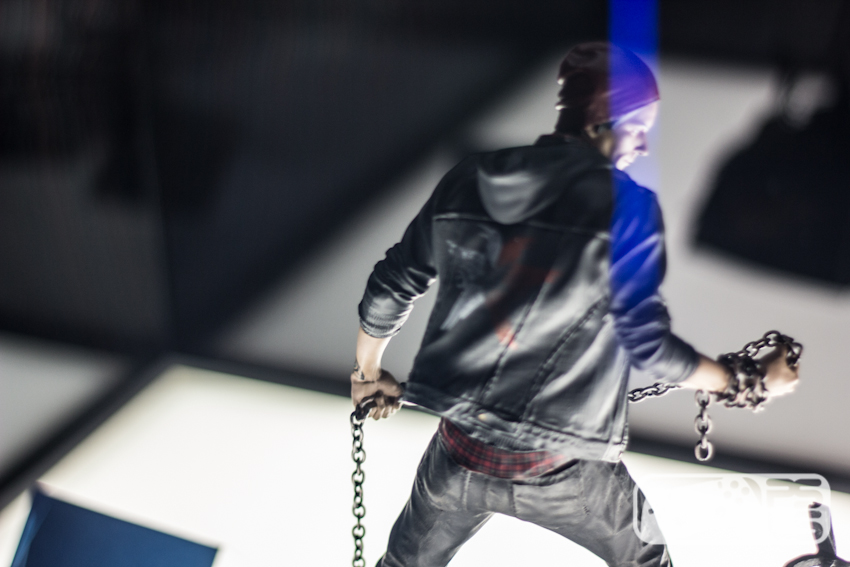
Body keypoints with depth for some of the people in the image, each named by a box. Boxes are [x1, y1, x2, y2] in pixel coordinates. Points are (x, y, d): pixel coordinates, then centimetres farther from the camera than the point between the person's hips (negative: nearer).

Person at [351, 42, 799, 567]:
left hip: (458, 455, 3)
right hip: (562, 473, -3)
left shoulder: (468, 182, -2)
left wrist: (369, 372, 22)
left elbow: (390, 289, 5)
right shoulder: (627, 203, -14)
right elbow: (647, 341, -15)